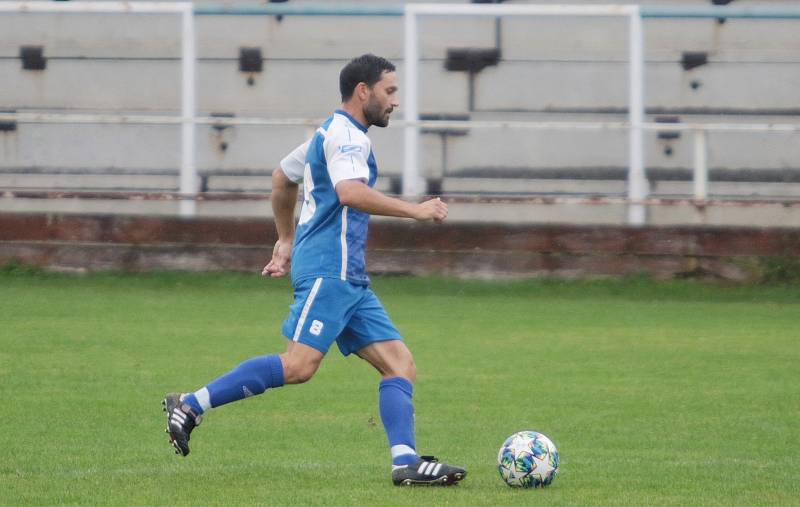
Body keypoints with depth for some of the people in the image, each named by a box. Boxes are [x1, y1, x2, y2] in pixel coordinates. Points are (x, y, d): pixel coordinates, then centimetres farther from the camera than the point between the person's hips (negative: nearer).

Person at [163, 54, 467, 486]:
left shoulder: (332, 133, 24)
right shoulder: (346, 134, -7)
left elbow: (282, 178, 37)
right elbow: (350, 192, -26)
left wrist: (286, 239, 42)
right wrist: (415, 211, -22)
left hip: (349, 280, 11)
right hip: (328, 269, -11)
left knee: (400, 364, 0)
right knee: (300, 365, -20)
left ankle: (406, 462, -12)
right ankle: (191, 406, -13)